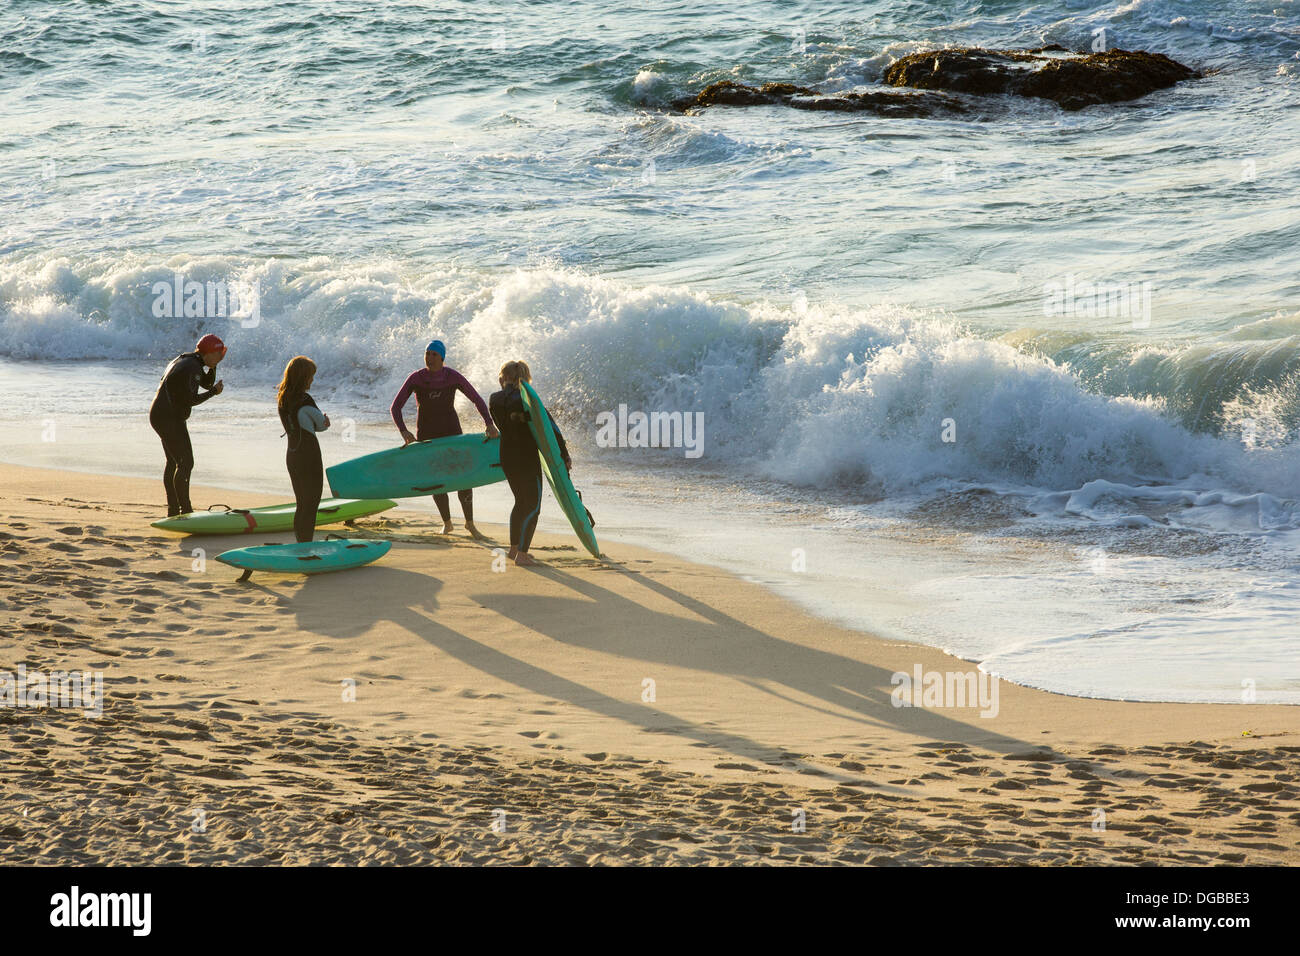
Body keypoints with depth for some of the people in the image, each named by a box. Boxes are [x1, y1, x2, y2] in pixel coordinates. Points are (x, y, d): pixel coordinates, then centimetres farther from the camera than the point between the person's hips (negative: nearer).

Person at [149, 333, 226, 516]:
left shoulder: (185, 360, 13)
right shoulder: (192, 368, -19)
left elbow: (207, 383, 20)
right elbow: (191, 400, -21)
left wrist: (214, 364, 5)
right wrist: (214, 392, -8)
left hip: (159, 416, 11)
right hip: (170, 419, -11)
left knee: (173, 462, 18)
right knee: (185, 463, -8)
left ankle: (173, 509, 25)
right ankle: (185, 510, -8)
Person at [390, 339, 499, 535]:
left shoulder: (453, 377, -12)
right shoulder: (415, 378, -13)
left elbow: (477, 400, -5)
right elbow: (395, 407, -13)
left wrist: (489, 424, -18)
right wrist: (404, 432, -28)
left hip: (450, 430, 0)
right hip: (426, 434, 0)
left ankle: (469, 522, 12)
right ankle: (447, 523, 22)